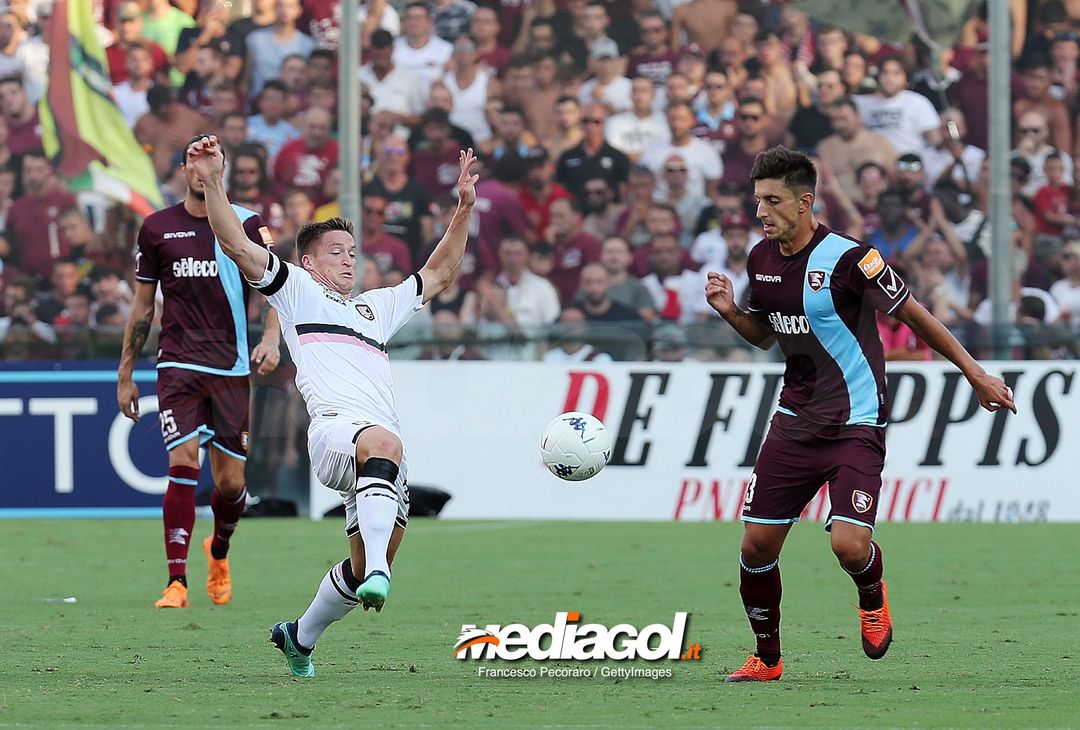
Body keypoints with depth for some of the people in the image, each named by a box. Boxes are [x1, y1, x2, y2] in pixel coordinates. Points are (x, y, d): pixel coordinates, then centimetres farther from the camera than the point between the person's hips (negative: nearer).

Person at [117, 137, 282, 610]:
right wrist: (125, 374, 14)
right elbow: (143, 306, 14)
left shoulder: (248, 225, 4)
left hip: (232, 367, 0)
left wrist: (271, 339, -18)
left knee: (230, 481, 2)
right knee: (183, 463, -16)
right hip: (178, 366, 0)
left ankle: (219, 550, 35)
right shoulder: (157, 229, 7)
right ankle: (176, 582, -15)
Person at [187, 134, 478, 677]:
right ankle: (376, 578, -56)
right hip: (334, 426, -7)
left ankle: (300, 637, 28)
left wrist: (463, 208, 32)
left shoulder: (377, 307, 37)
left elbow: (439, 274, 42)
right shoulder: (297, 290, 20)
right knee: (383, 444, -41)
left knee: (367, 567, 4)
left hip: (383, 444, 7)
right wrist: (213, 183, -3)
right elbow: (238, 246, 9)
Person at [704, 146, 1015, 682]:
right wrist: (730, 312, -1)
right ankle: (766, 658, 21)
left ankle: (872, 597, 17)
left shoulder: (847, 257, -17)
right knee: (757, 544, 1)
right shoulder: (761, 260, 4)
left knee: (849, 545, -20)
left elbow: (913, 315, -8)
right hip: (795, 423, 6)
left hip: (855, 426, -6)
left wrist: (973, 372, -5)